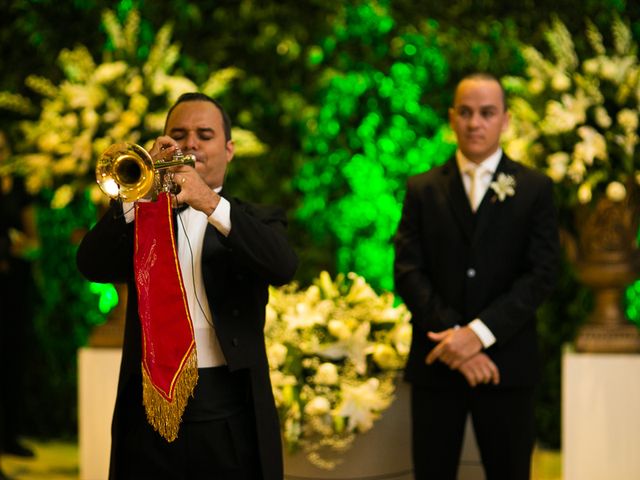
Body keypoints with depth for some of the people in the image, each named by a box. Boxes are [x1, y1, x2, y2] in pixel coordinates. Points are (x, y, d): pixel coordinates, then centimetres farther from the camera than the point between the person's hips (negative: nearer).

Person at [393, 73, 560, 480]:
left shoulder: (535, 189, 4)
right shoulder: (423, 190, 9)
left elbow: (541, 274, -5)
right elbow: (407, 272, 0)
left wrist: (479, 333, -16)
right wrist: (453, 336, -14)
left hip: (506, 363, -1)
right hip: (437, 364, 1)